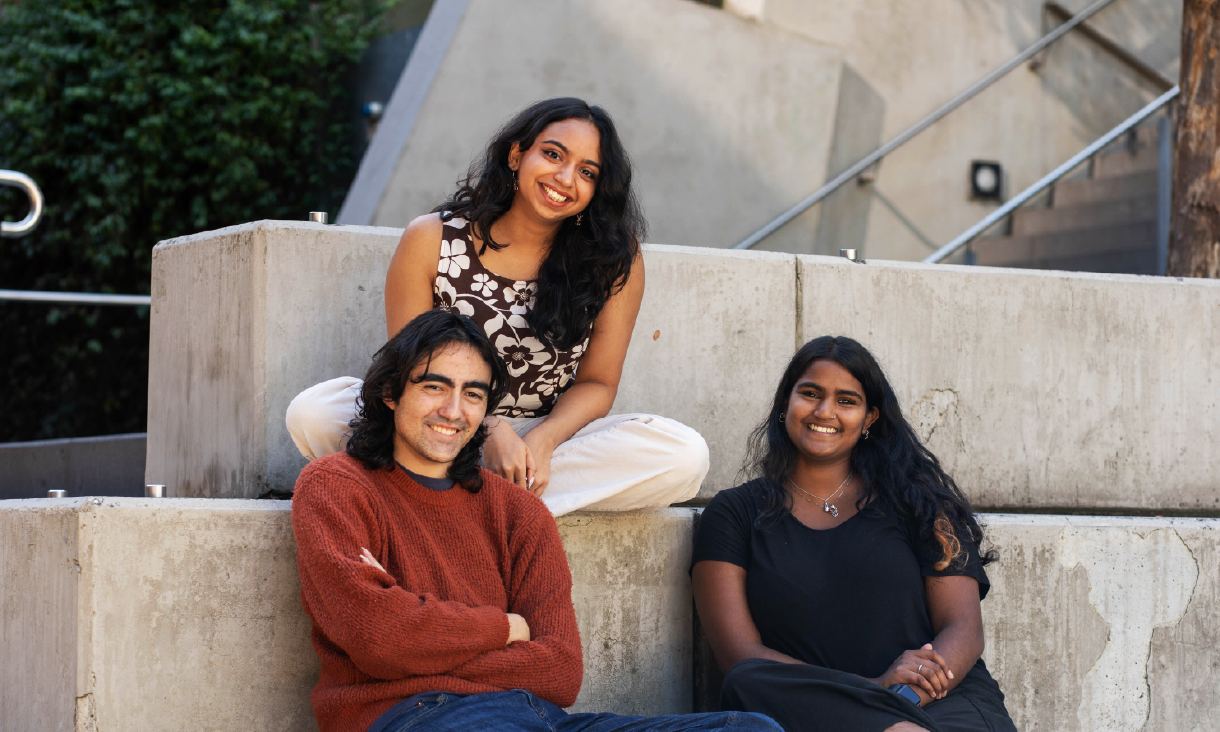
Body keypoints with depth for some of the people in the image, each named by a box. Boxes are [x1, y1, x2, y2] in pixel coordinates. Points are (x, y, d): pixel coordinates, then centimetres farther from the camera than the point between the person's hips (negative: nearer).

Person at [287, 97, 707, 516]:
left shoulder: (616, 259, -4)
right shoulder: (431, 241, -7)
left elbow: (597, 383, -1)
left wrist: (541, 441, -22)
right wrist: (491, 432, -22)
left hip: (553, 438, 2)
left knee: (687, 456, -27)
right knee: (313, 412, -27)